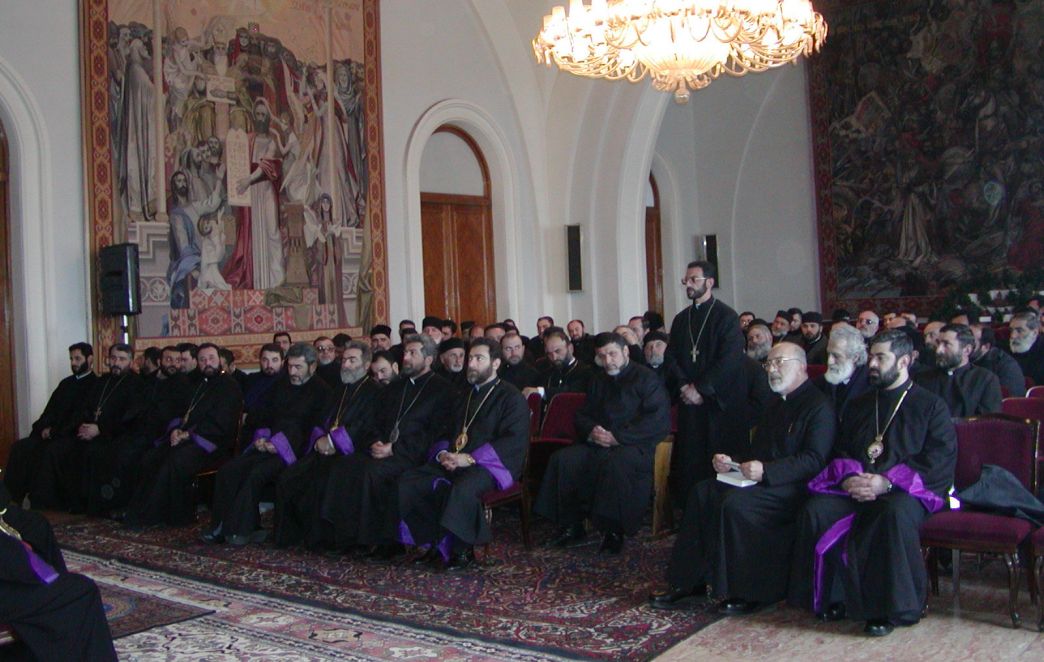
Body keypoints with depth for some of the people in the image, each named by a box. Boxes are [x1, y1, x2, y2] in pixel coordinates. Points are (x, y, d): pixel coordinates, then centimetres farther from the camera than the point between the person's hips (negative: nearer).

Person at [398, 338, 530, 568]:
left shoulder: (511, 397, 0)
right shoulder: (465, 397, 24)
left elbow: (514, 441, -12)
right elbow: (446, 433, 27)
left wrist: (470, 458, -19)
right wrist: (443, 453, 1)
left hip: (491, 464, -7)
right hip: (453, 462, 7)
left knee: (462, 488, -38)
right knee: (407, 483, -14)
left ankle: (461, 549, -17)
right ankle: (438, 541, -3)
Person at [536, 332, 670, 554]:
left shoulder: (646, 378, 0)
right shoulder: (598, 381, 22)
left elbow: (659, 421, -11)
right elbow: (582, 415, 23)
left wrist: (618, 436, -16)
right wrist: (591, 430, -3)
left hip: (635, 445, -6)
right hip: (597, 444, 6)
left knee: (616, 463, -39)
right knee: (563, 459, -20)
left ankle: (614, 531, -26)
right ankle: (571, 527, -14)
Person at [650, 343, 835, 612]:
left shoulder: (819, 406, -7)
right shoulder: (777, 403, 22)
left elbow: (814, 460, -18)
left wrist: (766, 470, -27)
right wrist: (731, 462, 5)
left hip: (794, 488, -9)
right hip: (763, 479, 9)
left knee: (735, 501, -31)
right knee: (702, 492, -12)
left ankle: (748, 592, -16)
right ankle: (690, 582, -14)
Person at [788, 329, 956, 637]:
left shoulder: (930, 405, 5)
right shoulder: (860, 404, 22)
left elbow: (940, 459, -7)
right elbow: (840, 450, 20)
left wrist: (887, 482, -18)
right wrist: (847, 476, -6)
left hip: (906, 489, -5)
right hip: (854, 486, 5)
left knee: (895, 513, -39)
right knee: (815, 510, -23)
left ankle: (889, 607, -24)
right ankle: (834, 596, -11)